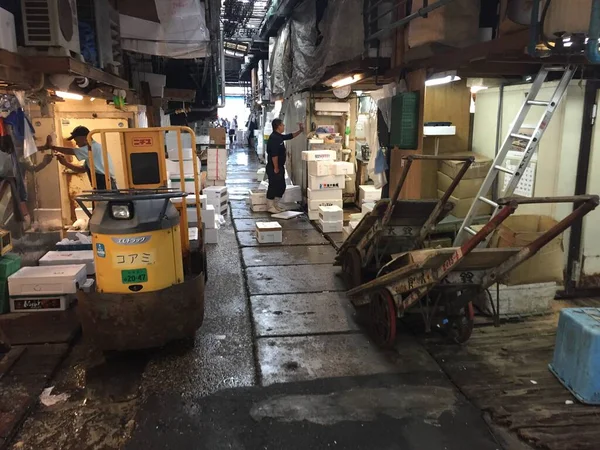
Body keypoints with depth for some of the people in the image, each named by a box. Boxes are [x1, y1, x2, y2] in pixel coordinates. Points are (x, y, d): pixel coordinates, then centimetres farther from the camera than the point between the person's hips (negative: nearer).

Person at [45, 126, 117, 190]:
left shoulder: (94, 147, -9)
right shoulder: (93, 148, 22)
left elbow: (71, 151, -5)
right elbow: (83, 169, 24)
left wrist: (51, 146, 7)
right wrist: (65, 163, 15)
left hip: (106, 186, -10)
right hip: (102, 186, 10)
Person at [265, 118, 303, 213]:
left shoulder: (280, 136, 11)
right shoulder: (273, 138, -20)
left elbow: (290, 136, 30)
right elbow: (274, 155, -24)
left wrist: (300, 130, 23)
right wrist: (276, 168, -23)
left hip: (280, 167, 10)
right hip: (274, 168, -10)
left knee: (281, 186, 14)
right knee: (273, 187, -3)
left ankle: (276, 205, 24)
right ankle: (270, 207, 7)